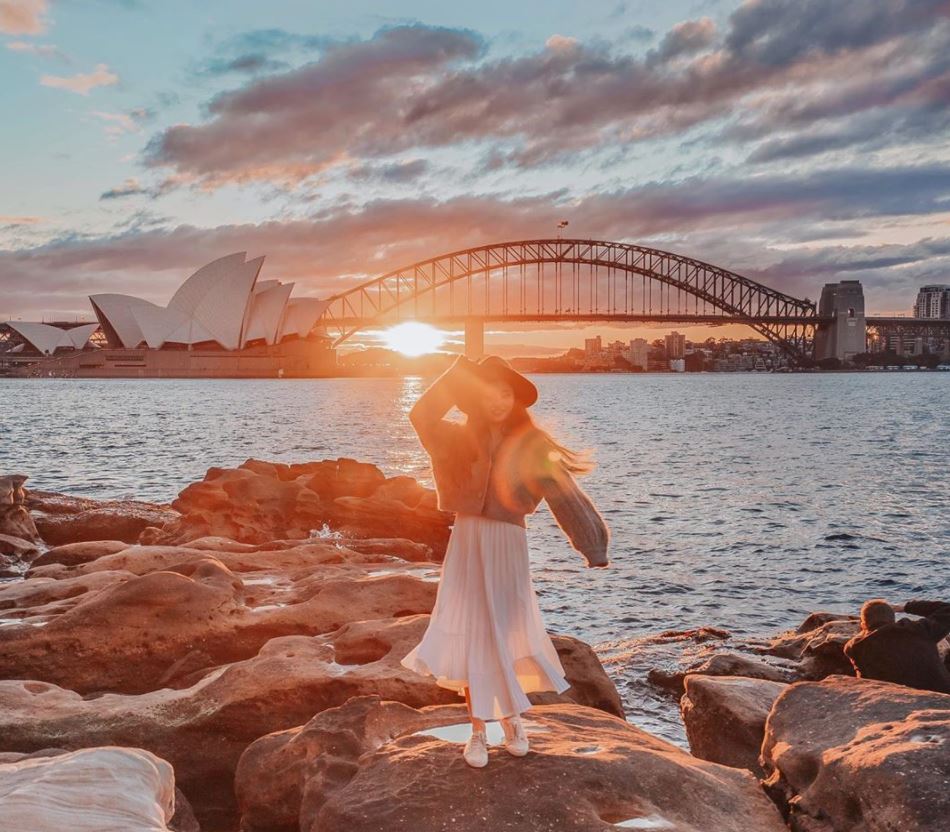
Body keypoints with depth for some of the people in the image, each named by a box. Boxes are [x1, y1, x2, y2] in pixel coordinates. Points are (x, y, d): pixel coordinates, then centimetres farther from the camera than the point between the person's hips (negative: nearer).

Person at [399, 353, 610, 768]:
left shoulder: (531, 444, -1)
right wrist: (459, 373, -12)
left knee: (506, 635, 2)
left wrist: (593, 548, -14)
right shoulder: (462, 438, 4)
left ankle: (511, 715, 27)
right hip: (467, 546, 2)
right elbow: (422, 416, -12)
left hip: (508, 547, -1)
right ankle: (478, 730, 11)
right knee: (471, 635, 0)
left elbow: (564, 493, -7)